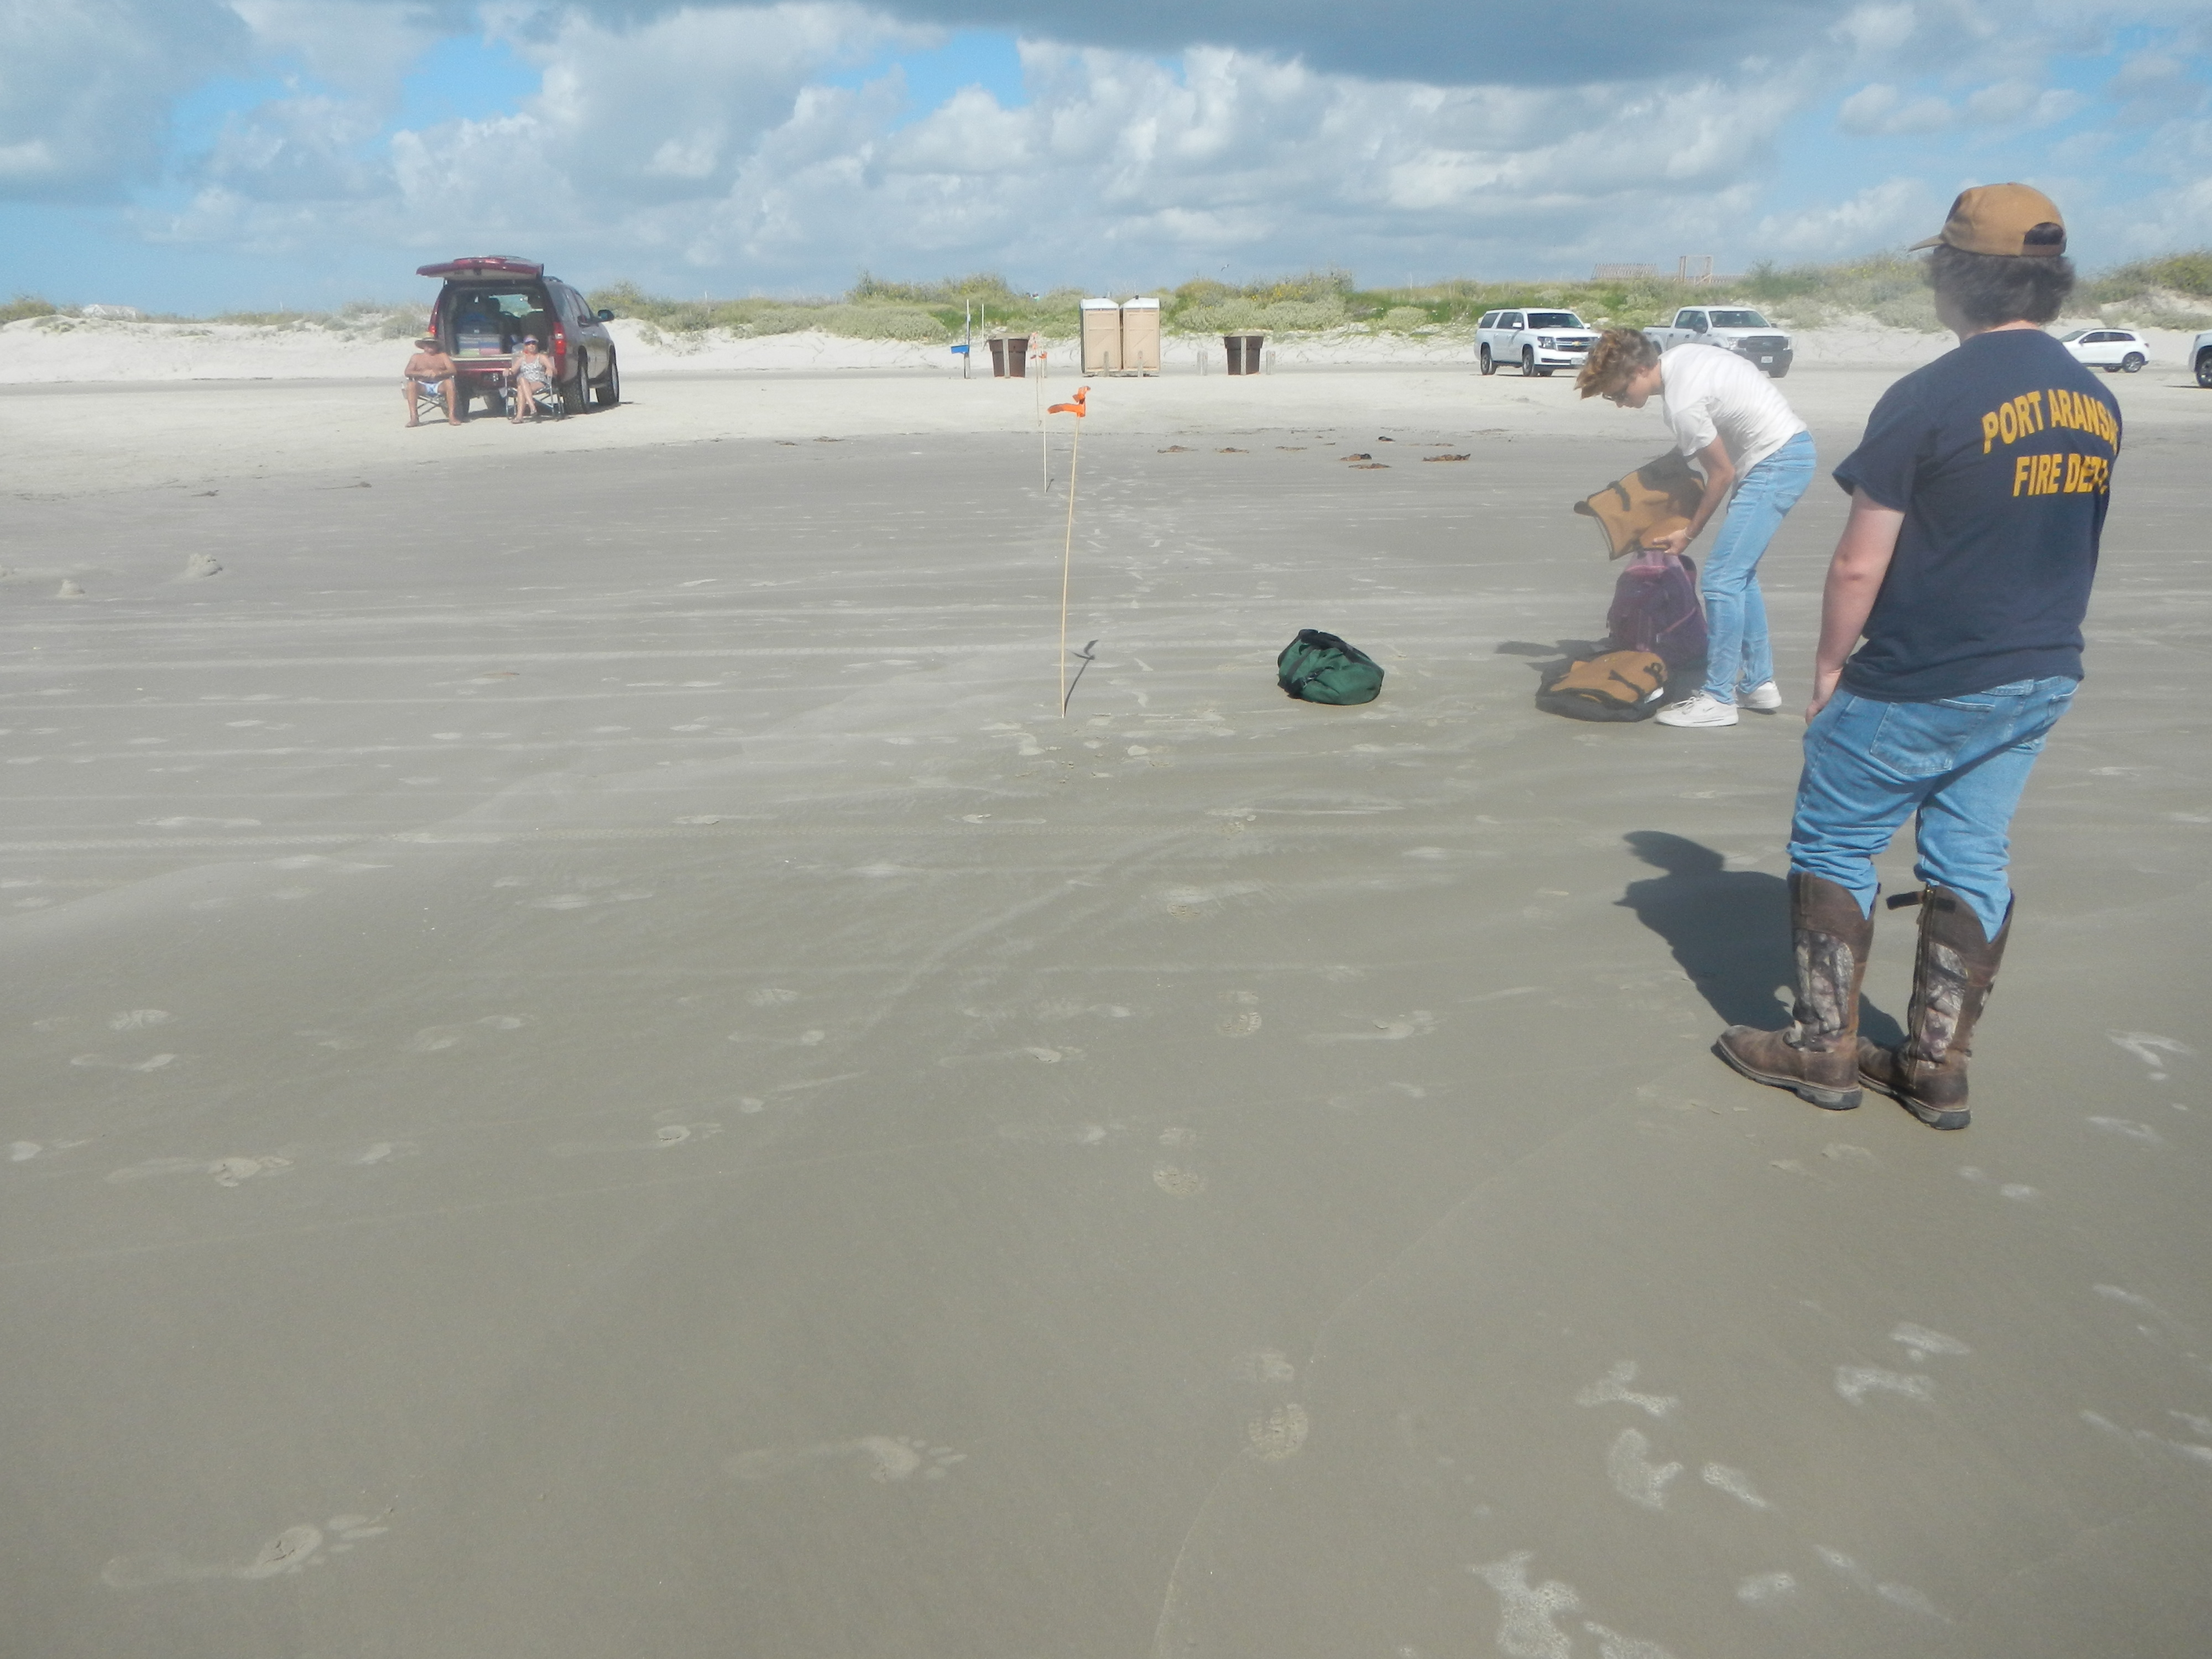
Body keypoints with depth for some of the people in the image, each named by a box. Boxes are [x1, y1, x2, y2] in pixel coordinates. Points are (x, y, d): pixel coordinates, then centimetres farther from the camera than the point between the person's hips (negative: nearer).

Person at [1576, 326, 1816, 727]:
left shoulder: (1682, 403, -24)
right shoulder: (1677, 356, 3)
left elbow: (1722, 473, -14)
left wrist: (1689, 535, -4)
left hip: (1776, 464, -11)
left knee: (1721, 578, -12)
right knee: (1740, 572, 16)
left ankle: (1718, 698, -7)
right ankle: (1759, 682, 24)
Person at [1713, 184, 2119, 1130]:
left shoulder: (1929, 399, -17)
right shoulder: (2098, 406, 7)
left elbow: (1859, 567, -17)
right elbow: (2070, 546, 15)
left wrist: (1829, 668, -4)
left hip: (1920, 686, -7)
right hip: (2042, 680, 7)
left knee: (1833, 846, 8)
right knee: (1971, 864, 13)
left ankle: (1825, 1050, 15)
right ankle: (1937, 1069, 19)